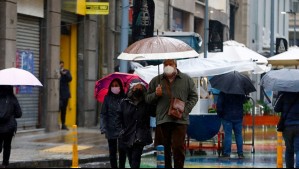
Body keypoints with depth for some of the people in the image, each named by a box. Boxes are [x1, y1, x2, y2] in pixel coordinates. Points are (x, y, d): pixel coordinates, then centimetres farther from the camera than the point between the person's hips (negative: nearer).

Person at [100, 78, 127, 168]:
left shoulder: (124, 98, -1)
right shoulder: (107, 98, 3)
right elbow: (103, 114, 3)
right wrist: (103, 127, -9)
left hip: (122, 128, -2)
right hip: (111, 129, 2)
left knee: (122, 149, -10)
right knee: (112, 151, 7)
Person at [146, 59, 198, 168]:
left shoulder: (186, 80, 9)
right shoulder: (156, 80, 12)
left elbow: (194, 96, 10)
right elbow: (148, 99, 15)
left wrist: (185, 110, -4)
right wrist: (156, 94, -6)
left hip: (180, 120, -2)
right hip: (162, 120, 2)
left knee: (178, 147, -8)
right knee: (164, 150, 1)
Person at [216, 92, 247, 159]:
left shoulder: (223, 93, -8)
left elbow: (219, 104, -13)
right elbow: (244, 101, 17)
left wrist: (220, 113, -2)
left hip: (227, 117, -3)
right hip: (238, 117, 3)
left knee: (227, 135, -1)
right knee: (239, 135, 8)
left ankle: (227, 153, -3)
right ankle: (240, 153, 8)